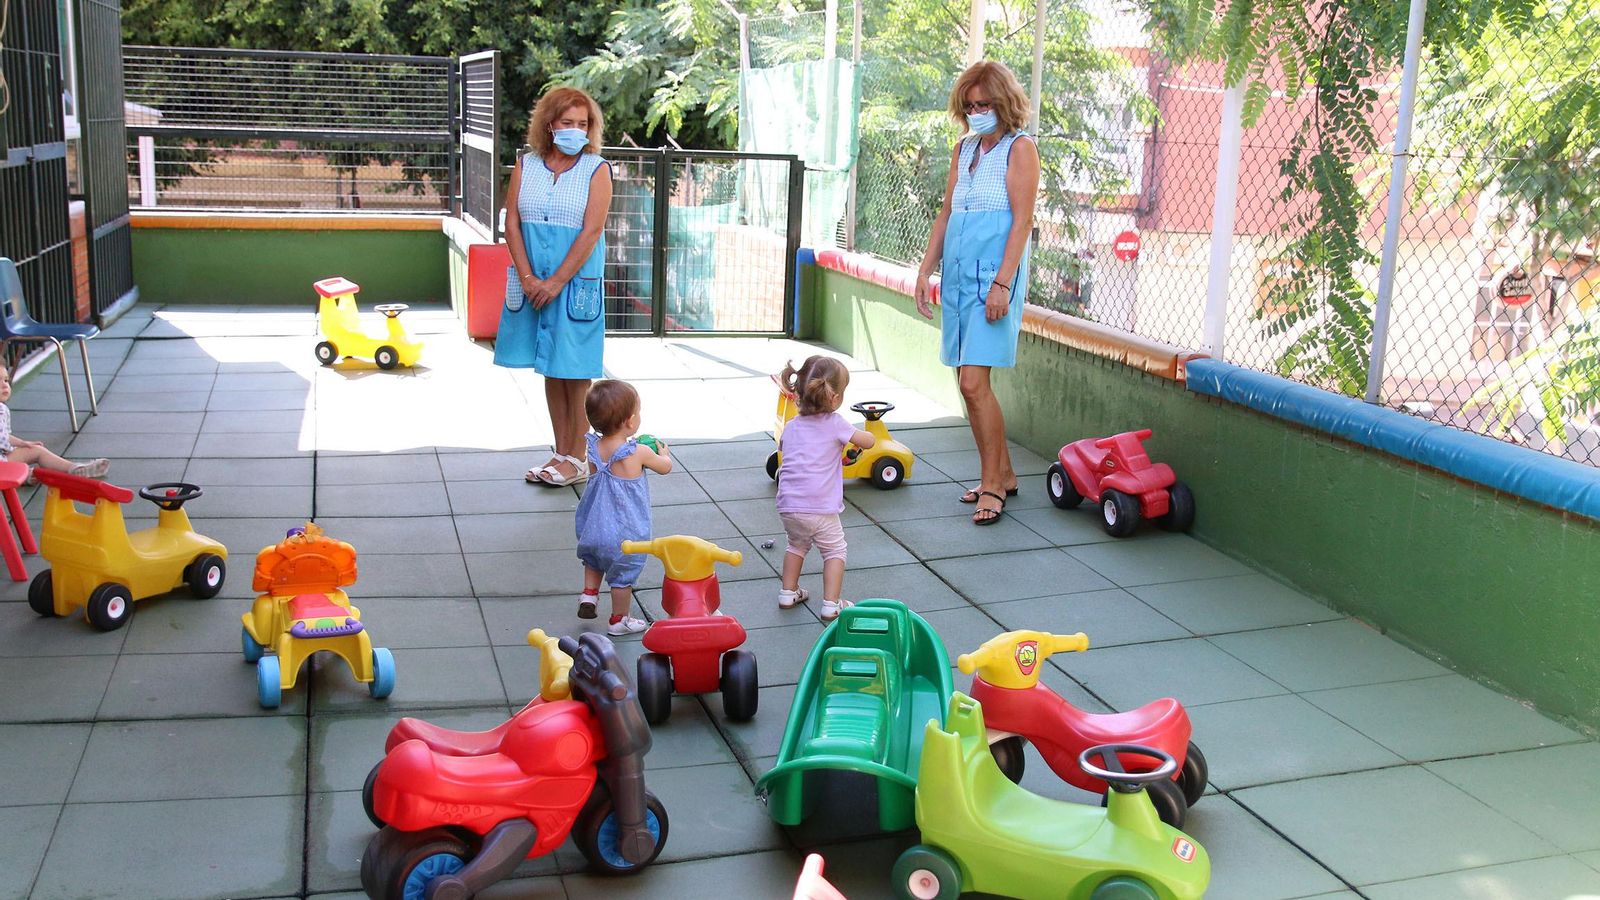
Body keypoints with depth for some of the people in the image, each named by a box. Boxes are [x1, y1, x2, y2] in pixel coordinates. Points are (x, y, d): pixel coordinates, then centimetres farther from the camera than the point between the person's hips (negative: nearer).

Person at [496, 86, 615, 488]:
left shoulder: (596, 169, -3)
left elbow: (591, 232, -11)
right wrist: (528, 278, -9)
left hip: (576, 282, -4)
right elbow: (512, 223, 2)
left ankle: (577, 458, 10)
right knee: (550, 371, 10)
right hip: (534, 282, 4)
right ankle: (561, 453, 19)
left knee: (573, 371, 0)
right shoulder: (525, 166, 6)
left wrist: (556, 282, -15)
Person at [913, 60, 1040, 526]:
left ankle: (992, 482, -1)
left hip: (993, 274, -7)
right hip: (957, 273, 7)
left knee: (974, 382, -13)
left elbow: (1022, 221, -11)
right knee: (969, 385, 8)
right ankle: (1002, 474, 20)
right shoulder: (964, 149, 16)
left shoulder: (1019, 148, -4)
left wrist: (1002, 283, -18)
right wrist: (925, 271, 13)